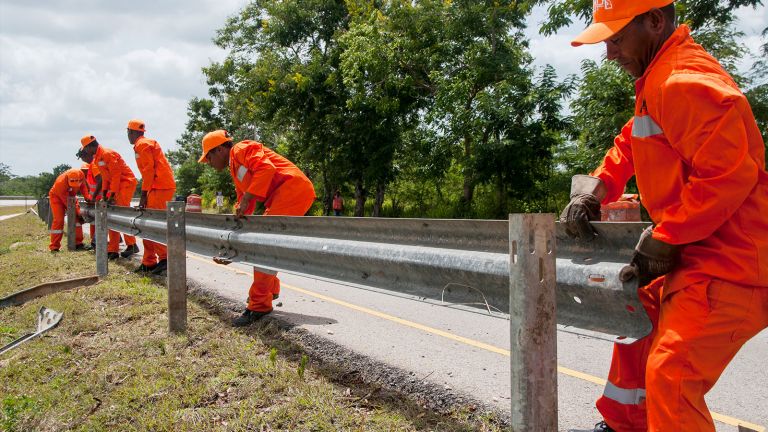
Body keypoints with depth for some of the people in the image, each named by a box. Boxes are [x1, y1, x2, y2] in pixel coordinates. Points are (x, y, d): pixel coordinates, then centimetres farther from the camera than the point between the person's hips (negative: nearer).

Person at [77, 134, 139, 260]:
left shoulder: (107, 153, -16)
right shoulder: (97, 158, 13)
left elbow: (116, 174, -20)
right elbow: (105, 177, 16)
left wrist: (112, 194, -20)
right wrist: (104, 194, 11)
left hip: (126, 183, -10)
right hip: (115, 185, 10)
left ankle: (132, 245, -9)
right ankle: (113, 250, 8)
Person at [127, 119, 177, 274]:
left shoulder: (141, 145, -5)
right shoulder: (147, 143, 24)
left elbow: (149, 170, -15)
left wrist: (144, 194, -14)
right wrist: (145, 195, 18)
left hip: (160, 187, -10)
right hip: (158, 187, 10)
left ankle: (165, 259, -14)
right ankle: (148, 262, 14)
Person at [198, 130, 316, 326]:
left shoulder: (241, 149, -3)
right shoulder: (235, 167, 26)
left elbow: (266, 168, -21)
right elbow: (242, 202, 30)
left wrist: (246, 199, -21)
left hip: (292, 189, -11)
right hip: (280, 196, 11)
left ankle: (259, 304, -13)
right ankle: (270, 289, 37)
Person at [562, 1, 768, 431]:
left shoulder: (685, 83, -21)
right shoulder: (658, 78, 13)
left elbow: (727, 177, -27)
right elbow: (633, 140, 24)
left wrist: (662, 242, -18)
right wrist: (595, 189, 8)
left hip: (726, 267, -11)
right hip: (692, 259, 11)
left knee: (671, 375, -18)